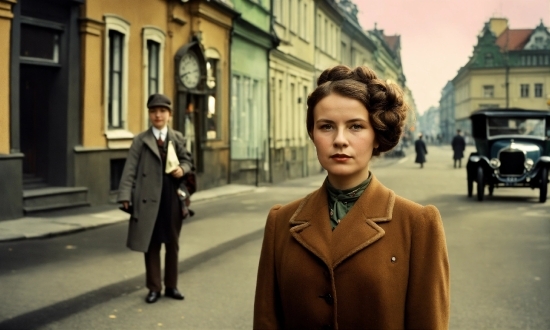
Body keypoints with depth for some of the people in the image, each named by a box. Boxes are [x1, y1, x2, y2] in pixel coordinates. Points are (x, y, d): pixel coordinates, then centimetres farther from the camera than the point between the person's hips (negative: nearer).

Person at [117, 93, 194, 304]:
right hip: (149, 198, -2)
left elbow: (187, 160, 14)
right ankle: (154, 288, 16)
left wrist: (183, 169, -11)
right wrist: (125, 196, -13)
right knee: (151, 244, 5)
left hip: (173, 198, 3)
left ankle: (171, 286, 23)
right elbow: (130, 170, -4)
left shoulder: (178, 138, 9)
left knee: (172, 243, 11)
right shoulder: (140, 140, 1)